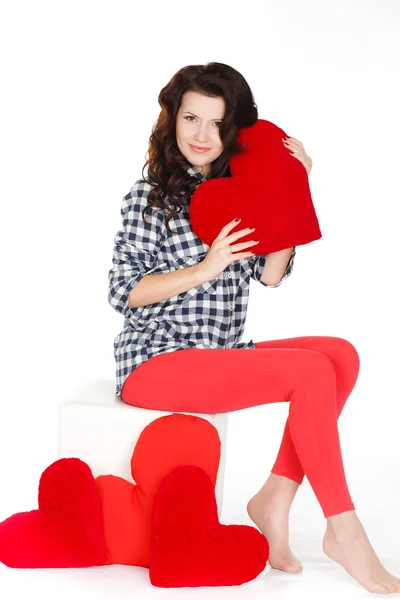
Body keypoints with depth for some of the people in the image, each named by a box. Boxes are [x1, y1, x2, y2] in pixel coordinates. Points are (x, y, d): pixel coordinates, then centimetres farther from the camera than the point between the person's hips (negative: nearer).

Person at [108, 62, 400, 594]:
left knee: (341, 354, -13)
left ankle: (275, 499, -12)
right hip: (158, 362, -7)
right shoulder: (152, 194, -5)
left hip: (221, 355, 7)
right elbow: (122, 292, -10)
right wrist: (206, 268, -21)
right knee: (312, 373, -23)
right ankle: (342, 529, -14)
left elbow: (270, 274, 3)